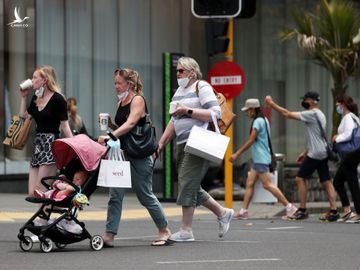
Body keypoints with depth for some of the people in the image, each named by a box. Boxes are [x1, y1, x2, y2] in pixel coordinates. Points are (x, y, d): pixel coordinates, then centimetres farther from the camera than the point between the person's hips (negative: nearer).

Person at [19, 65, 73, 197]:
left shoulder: (57, 99, -9)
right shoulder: (36, 98, 13)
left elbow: (65, 126, -10)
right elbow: (24, 115, 26)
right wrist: (23, 97, 18)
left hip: (51, 145, -8)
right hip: (38, 144, 8)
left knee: (42, 190, -11)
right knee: (32, 192, 3)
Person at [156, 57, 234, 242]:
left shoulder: (202, 87, -4)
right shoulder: (179, 91, 21)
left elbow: (215, 113, -15)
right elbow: (173, 121, 24)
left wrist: (188, 111, -18)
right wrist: (161, 144, 17)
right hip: (182, 144, 9)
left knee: (187, 183, -12)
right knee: (192, 187, 10)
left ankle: (186, 230, -10)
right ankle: (223, 213, 25)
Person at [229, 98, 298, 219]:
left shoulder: (258, 121, -13)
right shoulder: (264, 120, 16)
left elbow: (250, 141, -17)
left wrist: (237, 154, -14)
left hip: (261, 159, -10)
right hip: (258, 159, 10)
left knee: (267, 184, -11)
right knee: (249, 183, 8)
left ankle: (289, 207, -11)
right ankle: (244, 211, 7)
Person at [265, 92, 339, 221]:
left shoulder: (312, 114, -13)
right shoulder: (320, 115, 17)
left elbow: (288, 114, -15)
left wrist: (272, 104, -8)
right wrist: (305, 153, 25)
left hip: (315, 154, -9)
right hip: (322, 153, 9)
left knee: (300, 178, -2)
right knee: (326, 181, 6)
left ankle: (302, 210, -1)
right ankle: (333, 211, 0)